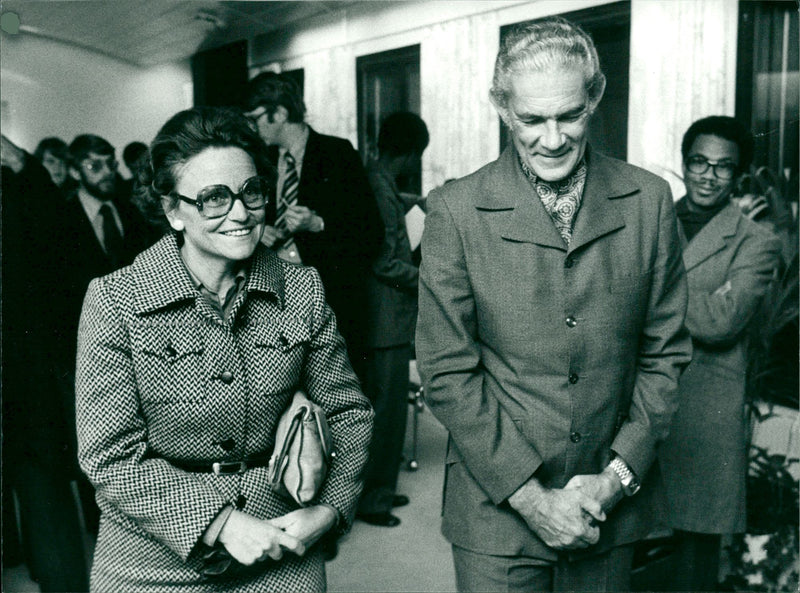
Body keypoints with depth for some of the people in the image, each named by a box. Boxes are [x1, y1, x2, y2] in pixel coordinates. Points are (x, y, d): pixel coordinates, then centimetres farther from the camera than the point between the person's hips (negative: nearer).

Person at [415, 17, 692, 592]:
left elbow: (665, 354, 4)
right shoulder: (456, 211, -9)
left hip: (611, 509, 2)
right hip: (496, 508, -2)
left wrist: (618, 475, -5)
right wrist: (530, 495, -12)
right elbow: (448, 373, -8)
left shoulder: (649, 201, -2)